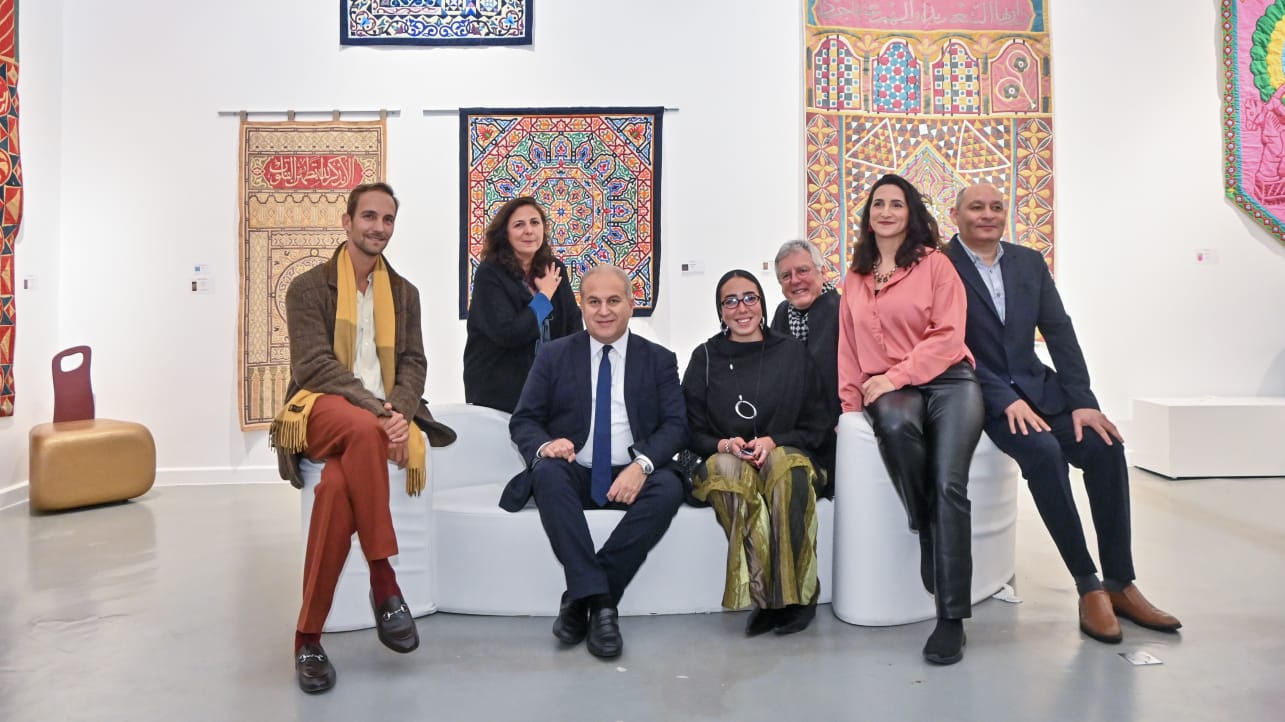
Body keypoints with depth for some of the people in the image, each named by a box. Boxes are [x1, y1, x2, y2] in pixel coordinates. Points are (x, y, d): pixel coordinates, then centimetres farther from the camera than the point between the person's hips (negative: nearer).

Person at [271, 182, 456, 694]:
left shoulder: (404, 293, 18)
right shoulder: (308, 288, 5)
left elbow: (413, 363, 11)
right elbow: (315, 365, -7)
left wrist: (399, 410, -12)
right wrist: (375, 408, -20)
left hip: (381, 416, 3)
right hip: (322, 409, -2)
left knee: (338, 486, -33)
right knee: (363, 430, -41)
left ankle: (308, 637, -22)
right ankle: (384, 582, -31)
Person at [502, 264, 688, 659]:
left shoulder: (659, 359, 10)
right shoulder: (554, 355, 10)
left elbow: (675, 424, 1)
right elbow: (523, 420, 6)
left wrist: (642, 464, -20)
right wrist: (544, 445, -19)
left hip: (631, 476, 0)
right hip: (574, 473, 0)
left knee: (668, 488, -31)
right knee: (548, 472, -33)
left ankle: (580, 598, -22)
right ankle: (598, 599, -31)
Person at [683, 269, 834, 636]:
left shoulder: (792, 351, 8)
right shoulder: (705, 357, 10)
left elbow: (820, 423, 7)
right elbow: (691, 431, 9)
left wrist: (774, 442, -11)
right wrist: (723, 445, -13)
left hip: (786, 453, 0)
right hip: (724, 459, 0)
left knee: (786, 466, -36)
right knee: (726, 467, -36)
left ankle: (794, 592, -23)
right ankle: (765, 593, -29)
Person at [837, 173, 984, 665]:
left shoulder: (934, 264, 6)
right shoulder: (855, 278, 19)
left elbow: (948, 335, -3)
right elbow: (847, 348, 19)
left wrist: (896, 376, -12)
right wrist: (849, 402, 6)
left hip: (948, 381, -2)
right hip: (887, 390, 2)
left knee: (949, 483, -24)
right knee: (896, 425, -37)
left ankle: (952, 617, -19)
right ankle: (927, 536, -14)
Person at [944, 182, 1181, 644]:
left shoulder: (1030, 262, 11)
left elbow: (1059, 331, 5)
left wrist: (1082, 400, -6)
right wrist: (1005, 399, -22)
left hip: (1035, 386, 6)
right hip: (981, 395, -5)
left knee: (1105, 447, -16)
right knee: (1043, 451, -30)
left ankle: (1120, 584, -4)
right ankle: (1088, 585, -15)